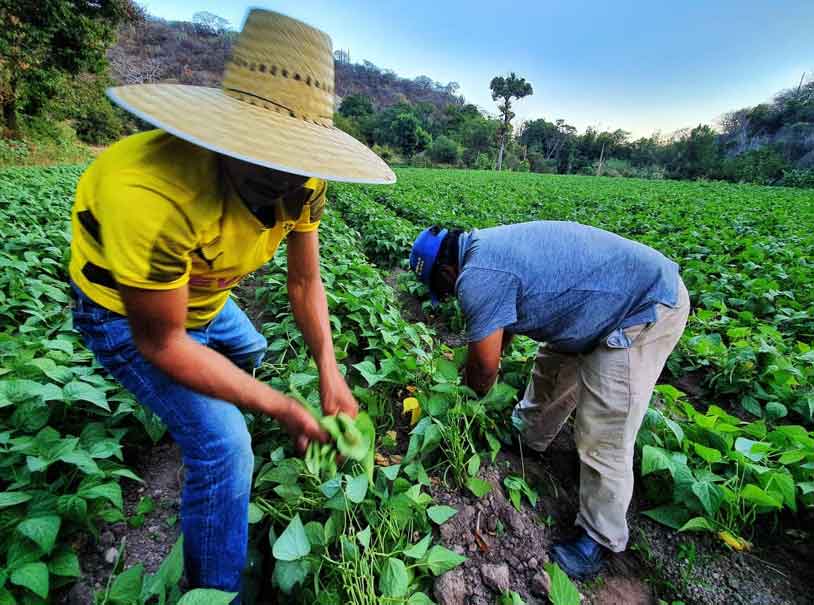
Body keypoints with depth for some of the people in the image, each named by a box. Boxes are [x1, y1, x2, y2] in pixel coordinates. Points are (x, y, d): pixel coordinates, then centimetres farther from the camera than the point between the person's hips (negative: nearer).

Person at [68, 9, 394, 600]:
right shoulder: (150, 193, -42)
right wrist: (282, 408, -30)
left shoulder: (298, 183, -23)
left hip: (206, 301, 7)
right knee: (224, 448, -17)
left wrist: (330, 372, -22)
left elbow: (305, 280, -12)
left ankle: (193, 409, 68)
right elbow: (161, 342, -31)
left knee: (250, 352, 31)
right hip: (126, 314, -6)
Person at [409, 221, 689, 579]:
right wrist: (474, 363, 25)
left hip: (647, 311, -10)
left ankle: (601, 539, 18)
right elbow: (501, 323, 19)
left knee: (603, 438, -4)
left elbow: (486, 365, -14)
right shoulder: (487, 246, 7)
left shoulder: (476, 278, -24)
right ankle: (529, 435, 45)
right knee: (552, 367, 22)